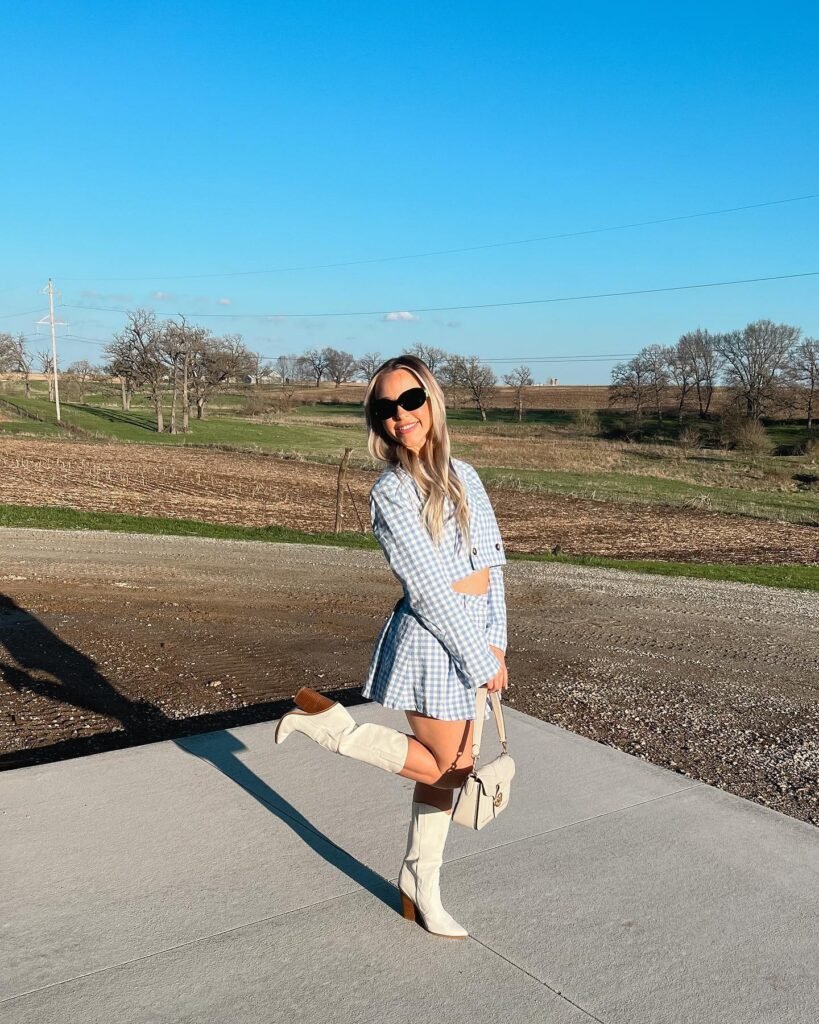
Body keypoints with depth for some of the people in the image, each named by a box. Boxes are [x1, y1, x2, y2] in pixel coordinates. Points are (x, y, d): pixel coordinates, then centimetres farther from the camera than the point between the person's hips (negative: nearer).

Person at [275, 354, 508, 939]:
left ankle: (421, 888, 32)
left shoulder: (464, 476, 7)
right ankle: (331, 724, 15)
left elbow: (492, 561, 8)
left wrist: (497, 643, 1)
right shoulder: (391, 494, -15)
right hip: (432, 644, -7)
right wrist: (480, 660, -14)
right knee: (449, 771, 5)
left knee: (446, 771, 16)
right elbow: (430, 590, -17)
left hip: (472, 641, 7)